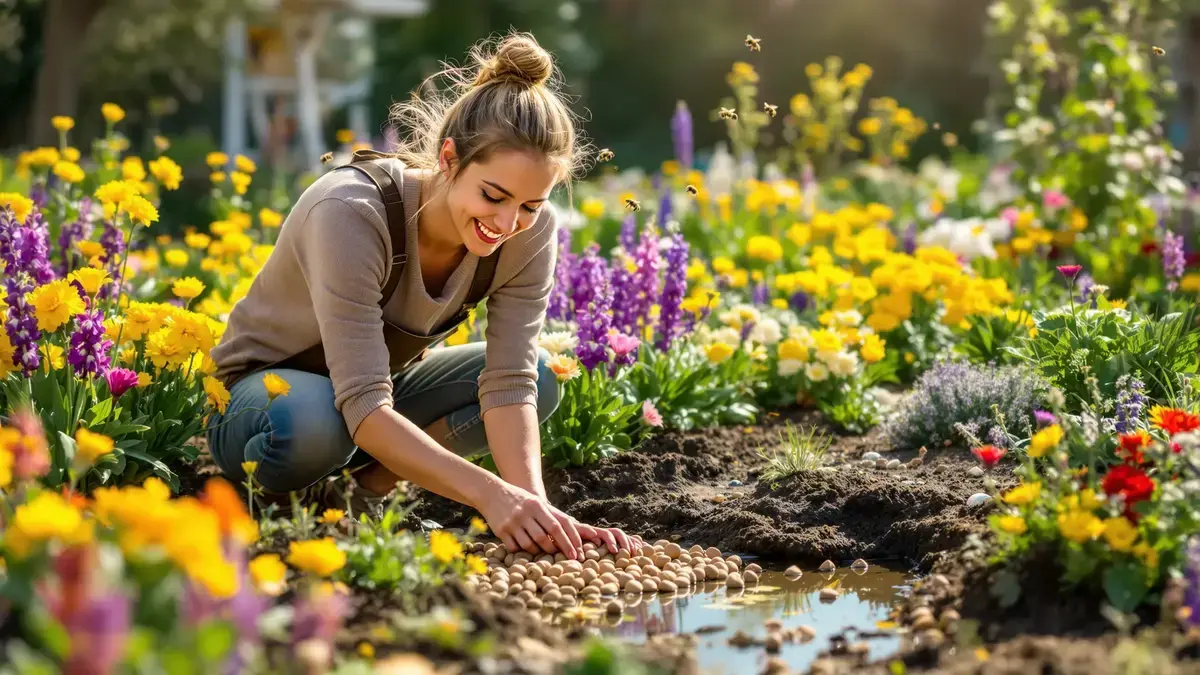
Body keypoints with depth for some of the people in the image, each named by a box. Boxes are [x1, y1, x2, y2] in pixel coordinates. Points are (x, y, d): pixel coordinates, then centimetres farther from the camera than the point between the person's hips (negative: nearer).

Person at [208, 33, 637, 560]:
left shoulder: (531, 232, -19)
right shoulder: (352, 214, -35)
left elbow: (509, 383, -21)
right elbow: (363, 406, -41)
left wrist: (534, 503, -38)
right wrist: (490, 493, -50)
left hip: (387, 382, 5)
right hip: (265, 391, -5)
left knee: (540, 378, -13)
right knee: (313, 422, -39)